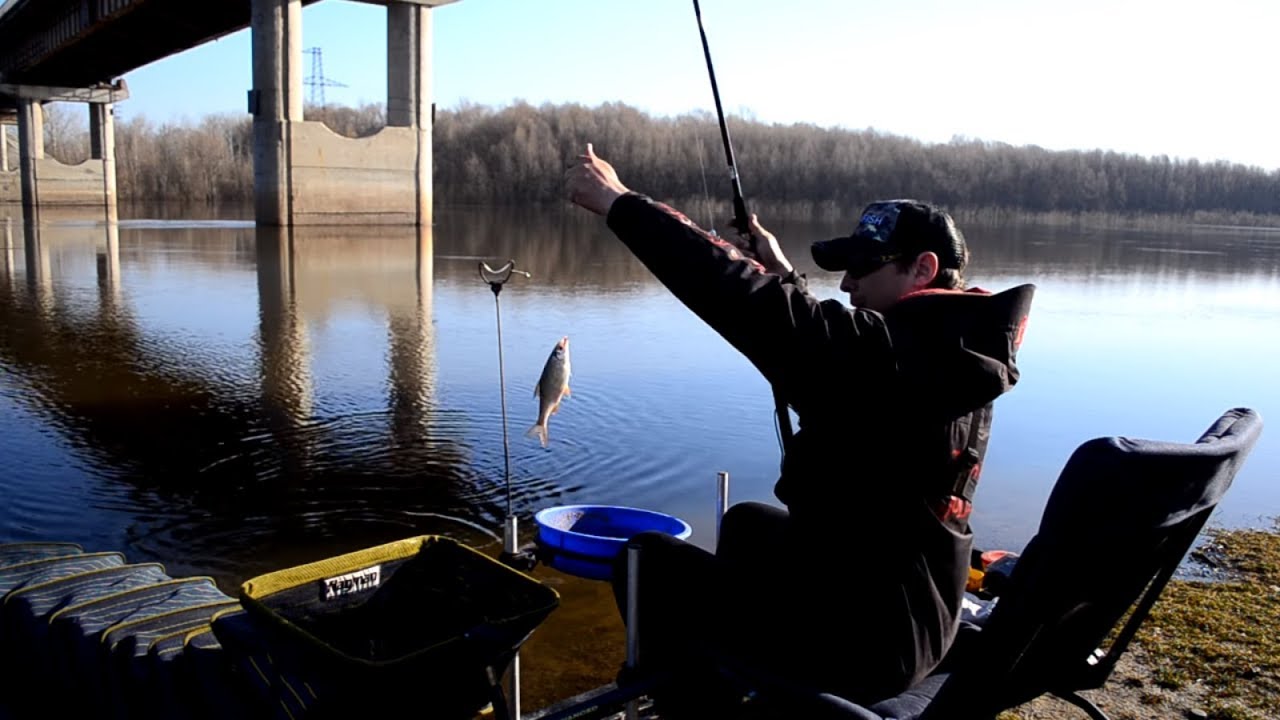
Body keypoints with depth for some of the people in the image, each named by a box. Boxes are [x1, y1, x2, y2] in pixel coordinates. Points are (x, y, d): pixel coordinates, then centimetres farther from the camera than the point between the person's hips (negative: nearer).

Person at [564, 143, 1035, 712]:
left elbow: (749, 302, -30)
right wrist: (782, 273, 18)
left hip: (856, 643, -9)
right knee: (747, 522, 31)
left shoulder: (889, 351, -26)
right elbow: (823, 349, 16)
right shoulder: (960, 356, 1)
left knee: (649, 561, 7)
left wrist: (621, 203, -24)